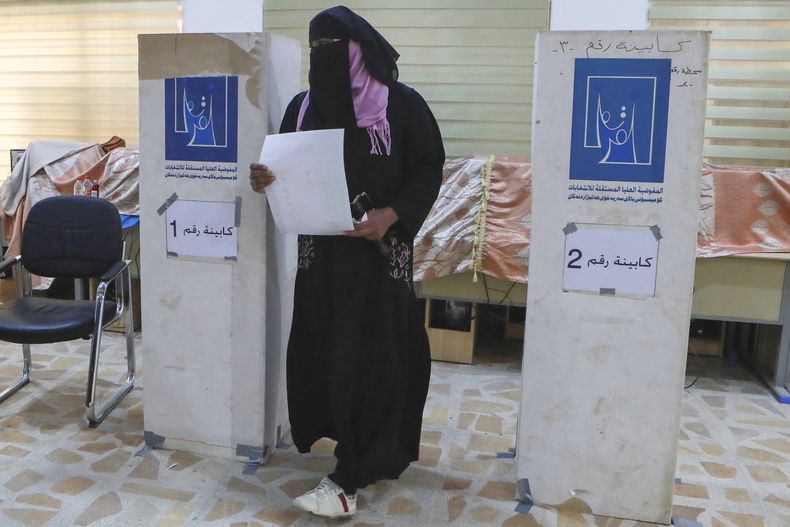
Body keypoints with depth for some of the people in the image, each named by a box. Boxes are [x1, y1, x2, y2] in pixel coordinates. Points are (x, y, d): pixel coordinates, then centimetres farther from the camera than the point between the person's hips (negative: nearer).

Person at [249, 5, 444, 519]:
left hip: (379, 250, -5)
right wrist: (265, 178, -11)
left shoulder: (403, 104, -5)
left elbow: (429, 170, -5)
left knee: (369, 356, -3)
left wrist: (391, 214, -20)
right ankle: (377, 451, 27)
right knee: (321, 349, 8)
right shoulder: (303, 105, 8)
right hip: (320, 249, 5)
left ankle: (350, 475, 6)